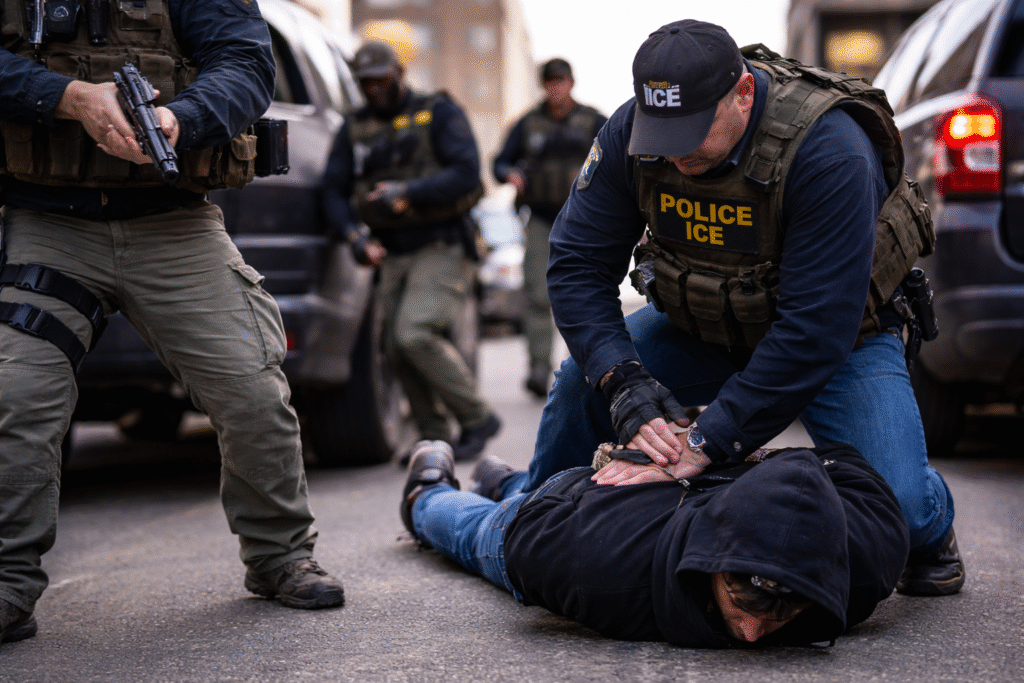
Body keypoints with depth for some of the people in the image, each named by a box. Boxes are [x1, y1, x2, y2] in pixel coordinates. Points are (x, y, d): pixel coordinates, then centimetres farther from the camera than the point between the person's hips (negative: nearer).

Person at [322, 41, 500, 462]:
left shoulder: (439, 112, 0)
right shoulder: (354, 130, 12)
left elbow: (466, 173, -13)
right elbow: (333, 192, 7)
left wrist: (407, 193, -24)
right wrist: (355, 237, -12)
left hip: (443, 246, -6)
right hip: (394, 254, 6)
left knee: (415, 334, -21)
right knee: (398, 352, -1)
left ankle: (477, 418, -6)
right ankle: (436, 439, 12)